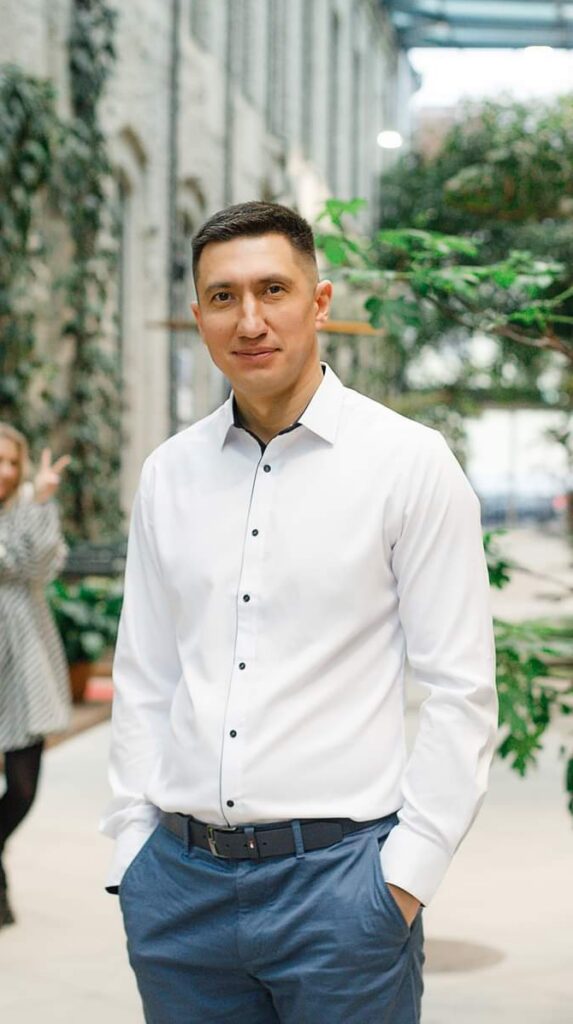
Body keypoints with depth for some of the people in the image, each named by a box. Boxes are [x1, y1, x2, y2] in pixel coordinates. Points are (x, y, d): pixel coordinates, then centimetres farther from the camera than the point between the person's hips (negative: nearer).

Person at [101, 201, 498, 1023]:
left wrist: (407, 872, -10)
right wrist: (132, 846, 6)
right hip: (178, 879, 4)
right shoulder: (170, 473, 9)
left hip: (338, 876, -4)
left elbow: (459, 690, -5)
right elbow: (143, 677, 13)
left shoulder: (409, 462, -4)